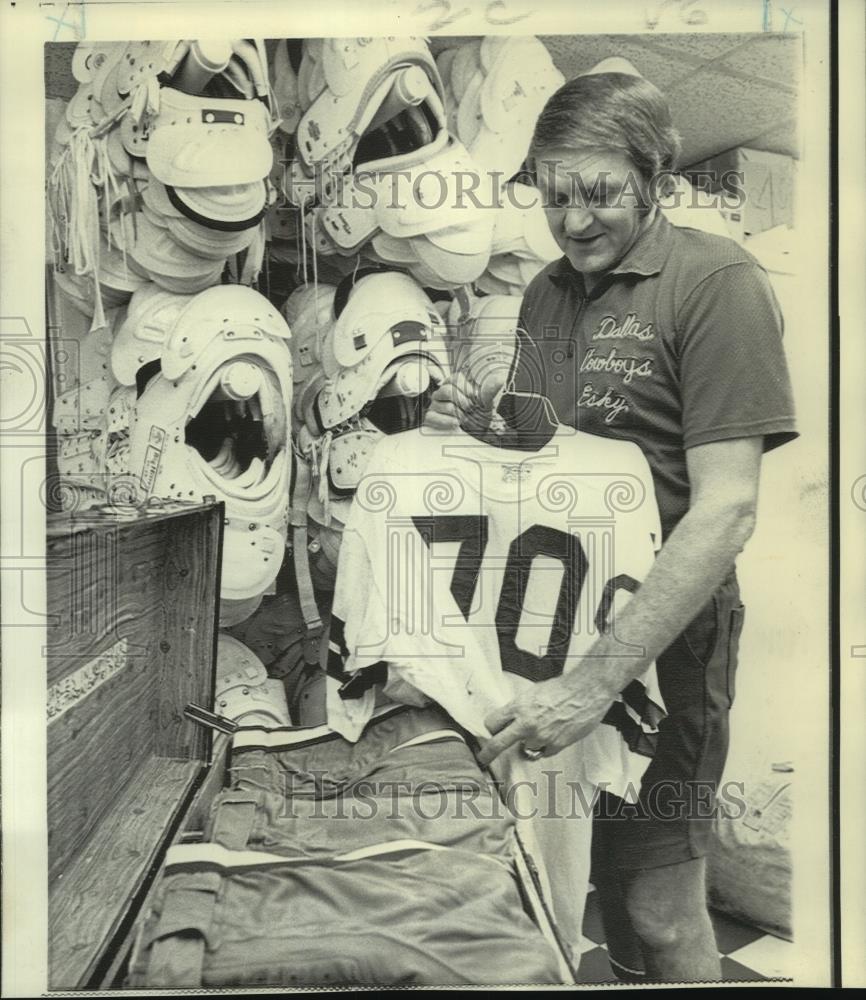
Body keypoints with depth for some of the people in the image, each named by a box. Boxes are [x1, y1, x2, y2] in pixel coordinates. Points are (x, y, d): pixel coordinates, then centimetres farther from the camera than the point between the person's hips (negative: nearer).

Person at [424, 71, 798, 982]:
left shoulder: (717, 281, -12)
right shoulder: (547, 291, 10)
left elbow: (726, 510, -21)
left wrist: (598, 679, -28)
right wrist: (479, 428, -5)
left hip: (659, 635, -6)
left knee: (656, 904, 5)